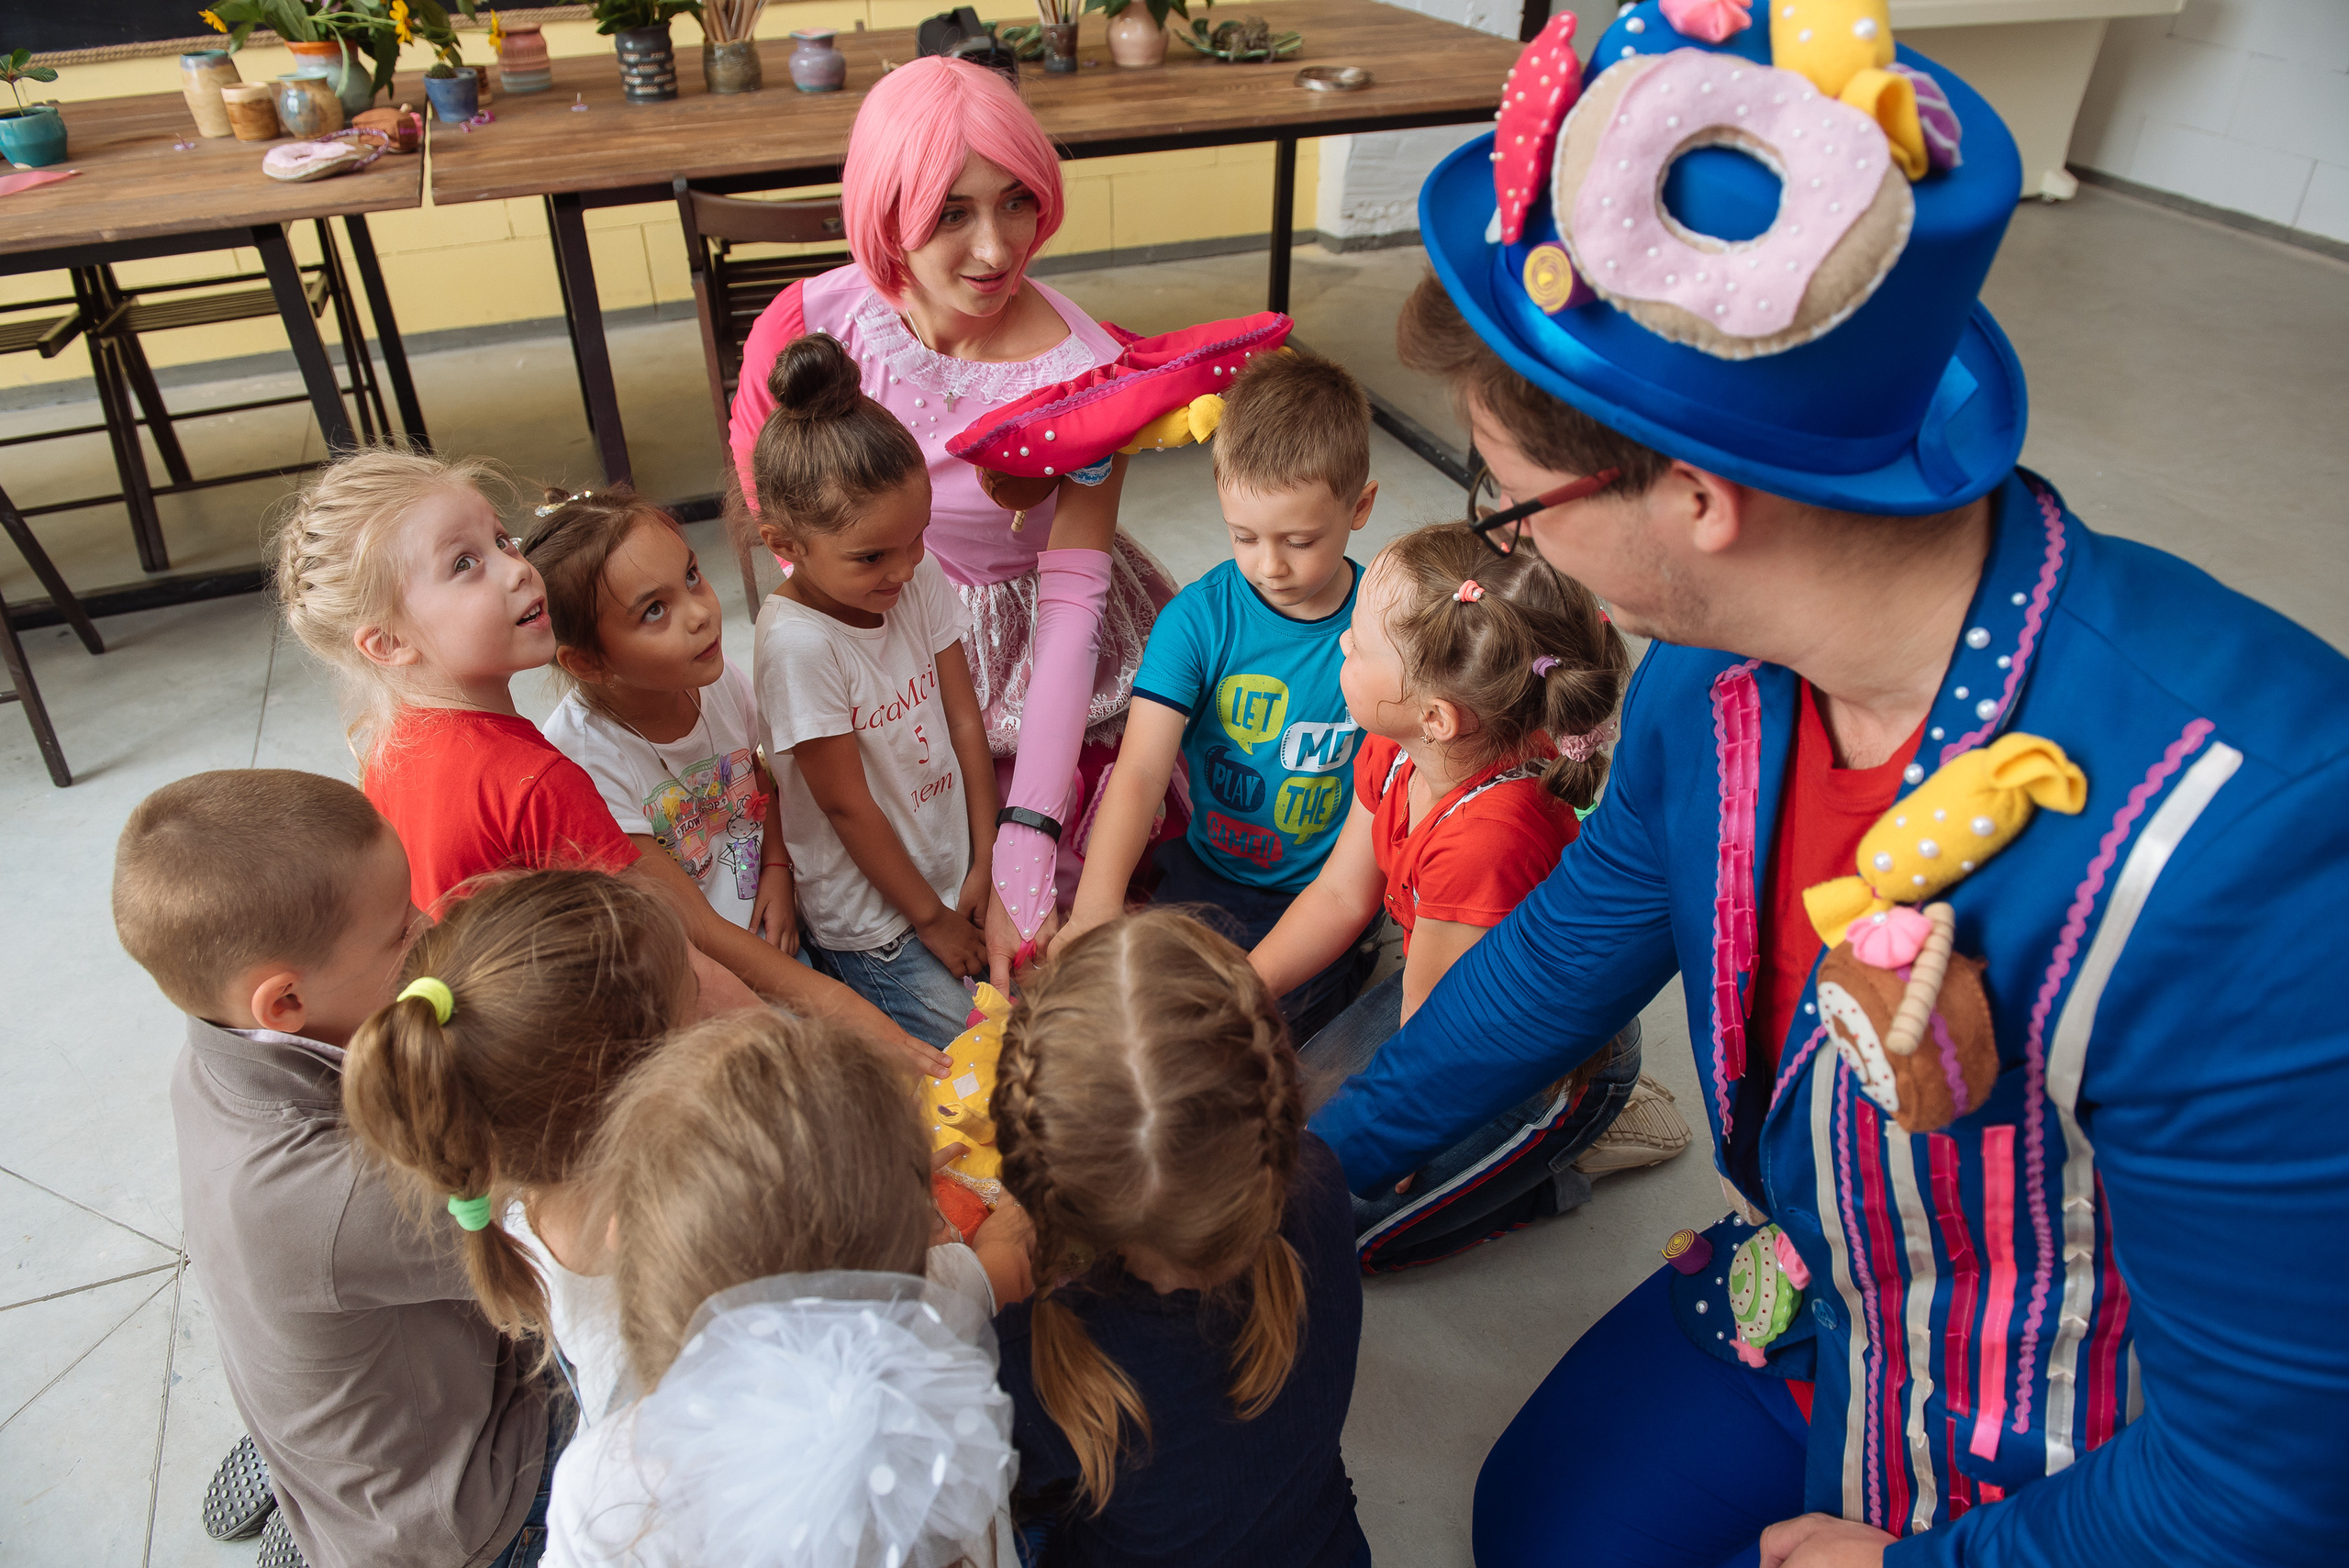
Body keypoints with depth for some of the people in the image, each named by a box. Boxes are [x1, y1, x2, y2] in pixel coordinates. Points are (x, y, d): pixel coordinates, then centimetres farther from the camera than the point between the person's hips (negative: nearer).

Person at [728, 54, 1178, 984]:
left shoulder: (1083, 372, -24)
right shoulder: (809, 327, -17)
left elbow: (1071, 608, -27)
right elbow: (768, 497, 1)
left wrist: (1025, 856, -34)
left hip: (1030, 655, -2)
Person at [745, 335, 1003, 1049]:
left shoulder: (922, 581, -7)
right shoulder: (798, 642, -25)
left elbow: (964, 723, -1)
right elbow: (846, 805, -18)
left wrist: (984, 868, -2)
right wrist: (931, 920, -9)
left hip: (955, 876, 6)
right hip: (873, 921, -6)